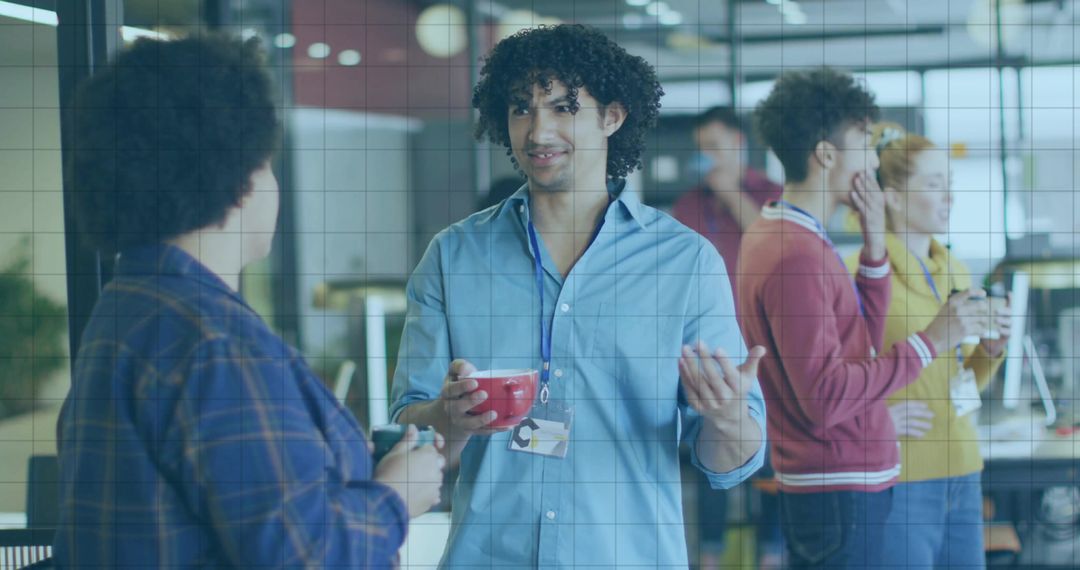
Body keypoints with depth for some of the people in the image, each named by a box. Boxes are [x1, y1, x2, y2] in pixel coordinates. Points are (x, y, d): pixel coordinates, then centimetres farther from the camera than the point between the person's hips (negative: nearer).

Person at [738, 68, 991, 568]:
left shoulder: (774, 235, 13)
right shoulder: (795, 255, -20)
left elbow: (863, 338, 16)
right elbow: (826, 396, -24)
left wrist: (874, 244, 6)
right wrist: (929, 342, -19)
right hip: (840, 489, -11)